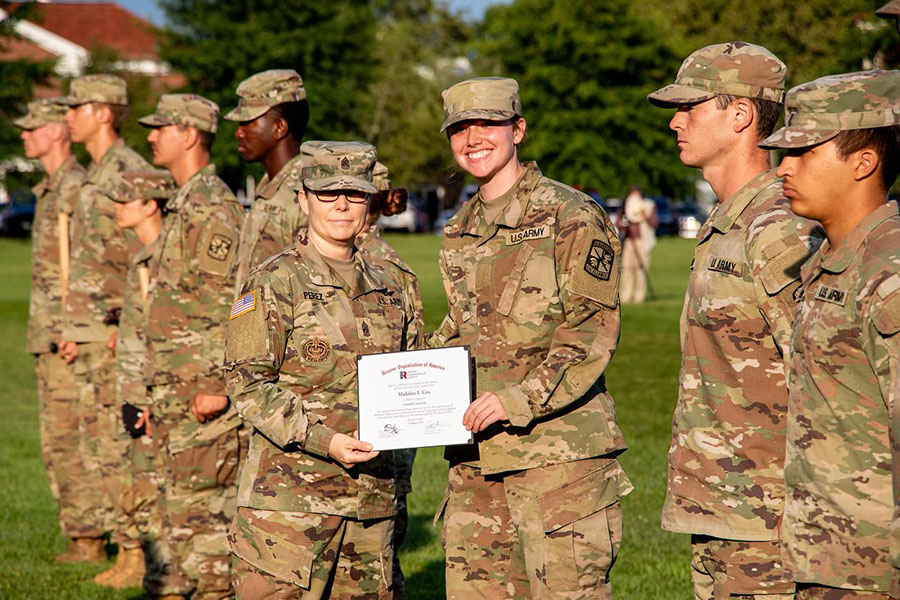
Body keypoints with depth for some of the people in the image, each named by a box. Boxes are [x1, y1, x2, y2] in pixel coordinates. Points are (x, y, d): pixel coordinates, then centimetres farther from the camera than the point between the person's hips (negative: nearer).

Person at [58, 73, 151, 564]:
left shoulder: (129, 173, -14)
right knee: (95, 438, 13)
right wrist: (78, 332, 19)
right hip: (91, 332, 10)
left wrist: (126, 326, -21)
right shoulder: (94, 177, 17)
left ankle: (135, 547, -4)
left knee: (118, 441, -8)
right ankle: (96, 536, 21)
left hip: (115, 333, -10)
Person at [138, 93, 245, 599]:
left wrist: (214, 384, -23)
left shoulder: (211, 208, -15)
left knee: (203, 501, -7)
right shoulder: (186, 204, 17)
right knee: (181, 496, 14)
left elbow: (227, 303, -20)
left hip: (202, 383, -10)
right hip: (177, 382, 10)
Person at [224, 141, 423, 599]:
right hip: (290, 491, -5)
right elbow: (248, 385, -9)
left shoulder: (393, 285, 13)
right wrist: (323, 441, -19)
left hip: (373, 492, 5)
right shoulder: (271, 284, -3)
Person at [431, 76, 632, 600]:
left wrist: (522, 398, -21)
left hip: (558, 449, -7)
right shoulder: (461, 232, 17)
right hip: (476, 455, 7)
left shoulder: (571, 216, -6)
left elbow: (593, 331, -12)